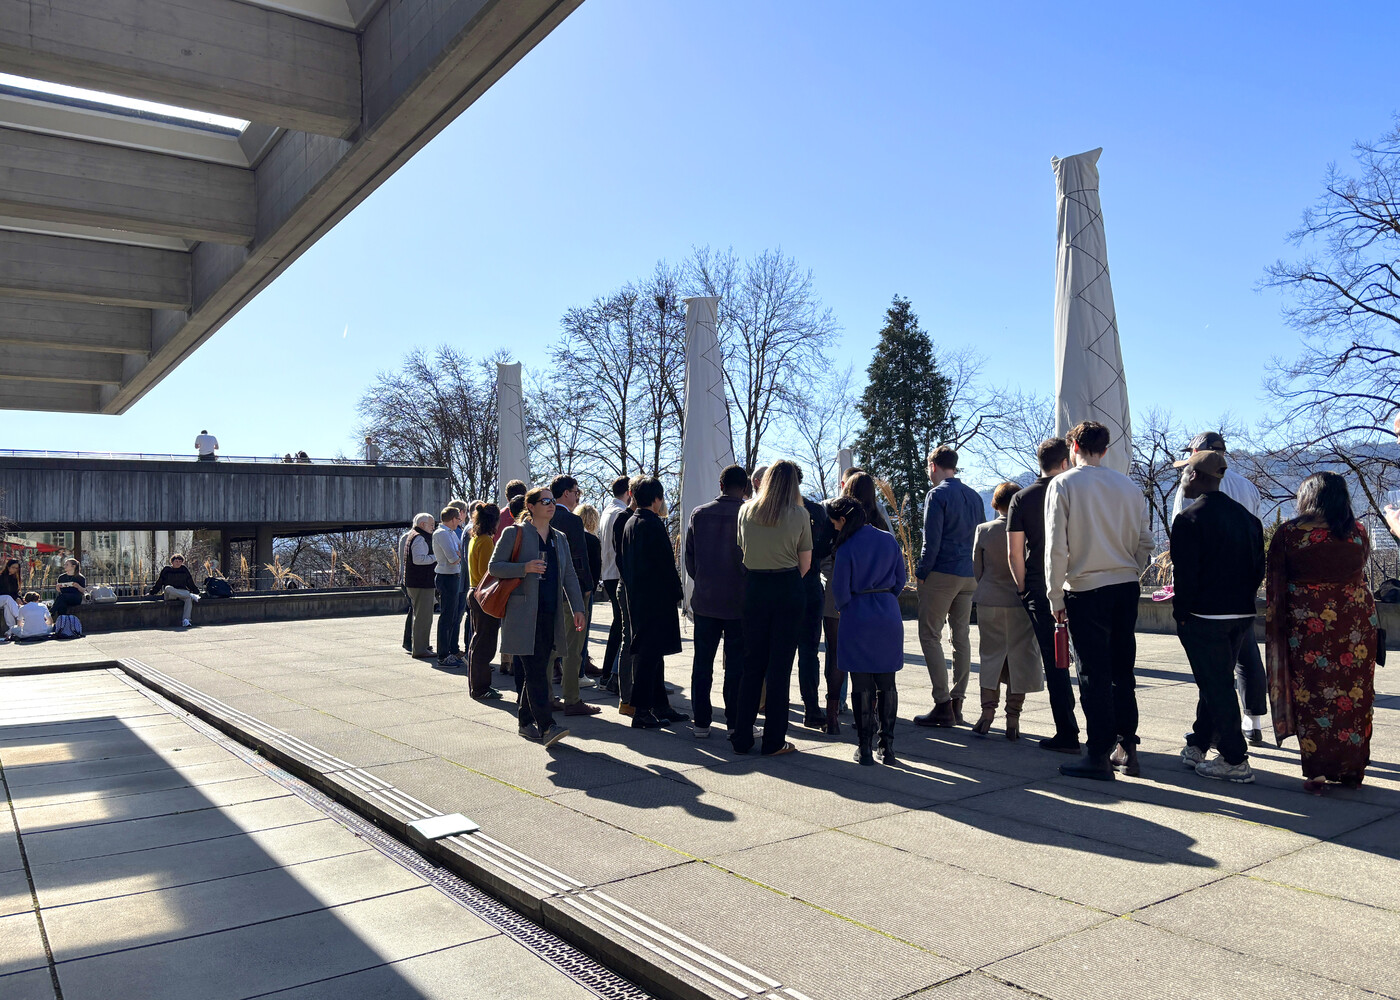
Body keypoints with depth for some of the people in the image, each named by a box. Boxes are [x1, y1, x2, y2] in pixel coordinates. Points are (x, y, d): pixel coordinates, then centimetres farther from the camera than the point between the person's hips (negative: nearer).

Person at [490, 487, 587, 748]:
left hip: (551, 615, 6)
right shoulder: (514, 533, -1)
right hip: (524, 616, -6)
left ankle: (525, 720, 22)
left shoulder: (559, 538, 16)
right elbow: (494, 566, -3)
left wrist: (577, 608, 8)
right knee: (536, 672, -11)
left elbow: (569, 576, 17)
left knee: (537, 670, 10)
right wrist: (525, 568, -17)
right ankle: (546, 727, -13)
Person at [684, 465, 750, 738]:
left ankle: (701, 722, 14)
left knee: (702, 662, 10)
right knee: (736, 664, 5)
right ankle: (735, 723, 10)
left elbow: (689, 557, 6)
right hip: (739, 601, -3)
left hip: (704, 600, 3)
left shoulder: (699, 514, 0)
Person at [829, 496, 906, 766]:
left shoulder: (847, 548, -11)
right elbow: (901, 580, 8)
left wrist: (842, 608, 12)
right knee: (887, 684, 10)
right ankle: (887, 746, 13)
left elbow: (841, 590, -8)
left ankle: (865, 747, 7)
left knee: (862, 686, 3)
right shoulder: (889, 540, 4)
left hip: (858, 619, -4)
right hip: (889, 617, 4)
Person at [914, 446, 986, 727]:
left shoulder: (937, 495, -9)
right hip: (970, 576, 7)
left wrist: (922, 574, -7)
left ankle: (943, 706, -6)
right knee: (962, 638, 10)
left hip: (941, 576, -7)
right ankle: (957, 703, 14)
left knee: (930, 636, -2)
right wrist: (975, 571, 19)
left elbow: (931, 540, -14)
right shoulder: (974, 496, 13)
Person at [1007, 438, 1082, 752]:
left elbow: (1014, 553, -4)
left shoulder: (1022, 499, -2)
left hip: (1039, 591, -1)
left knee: (1054, 663, 4)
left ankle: (1067, 735, 6)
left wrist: (1024, 589, 7)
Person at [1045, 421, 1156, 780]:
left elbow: (1056, 546, -9)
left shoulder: (1063, 484, -6)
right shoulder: (1129, 486, 7)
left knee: (1094, 674, 1)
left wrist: (1056, 597, -3)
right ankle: (1127, 749, 21)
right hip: (1126, 589, 5)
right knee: (1122, 670, 14)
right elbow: (1145, 542, 8)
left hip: (1086, 590, -5)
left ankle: (1099, 756, 6)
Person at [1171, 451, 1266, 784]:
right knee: (1217, 682, 17)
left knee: (1216, 685, 0)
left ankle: (1235, 760, 5)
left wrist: (1181, 612, -8)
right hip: (1242, 615, 8)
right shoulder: (1246, 517, 10)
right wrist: (1242, 600, 17)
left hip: (1204, 618, -8)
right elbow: (1259, 568, 12)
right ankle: (1197, 747, 29)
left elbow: (1185, 573, -17)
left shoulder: (1189, 518, -14)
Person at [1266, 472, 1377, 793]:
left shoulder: (1287, 532, -5)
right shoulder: (1358, 531, 2)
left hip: (1306, 625, -2)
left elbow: (1275, 588, -3)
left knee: (1312, 698, 3)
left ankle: (1317, 773, 5)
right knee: (1355, 697, 10)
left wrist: (1275, 629, 5)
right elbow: (1361, 569, 17)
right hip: (1355, 624, 2)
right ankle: (1352, 771, 18)